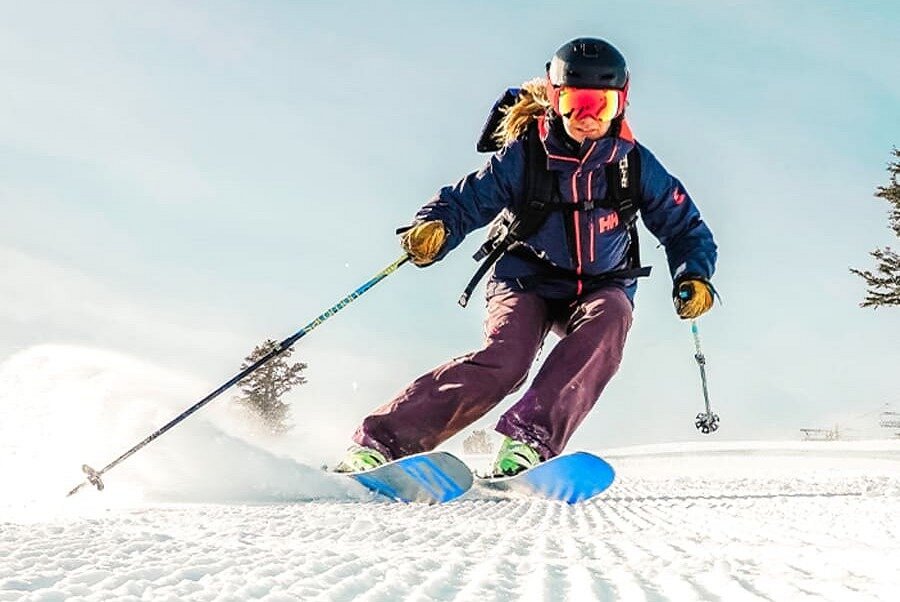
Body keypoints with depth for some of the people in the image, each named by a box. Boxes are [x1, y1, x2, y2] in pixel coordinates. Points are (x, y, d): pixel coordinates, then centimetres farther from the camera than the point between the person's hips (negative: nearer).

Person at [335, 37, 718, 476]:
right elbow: (467, 201, -10)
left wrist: (693, 276, -16)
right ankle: (377, 442, -29)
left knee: (610, 315, -34)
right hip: (529, 280, -2)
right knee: (503, 361, -30)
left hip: (599, 288, 3)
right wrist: (434, 227, -32)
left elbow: (684, 228, 3)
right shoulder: (524, 154, -11)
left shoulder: (635, 163, -6)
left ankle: (529, 439, -42)